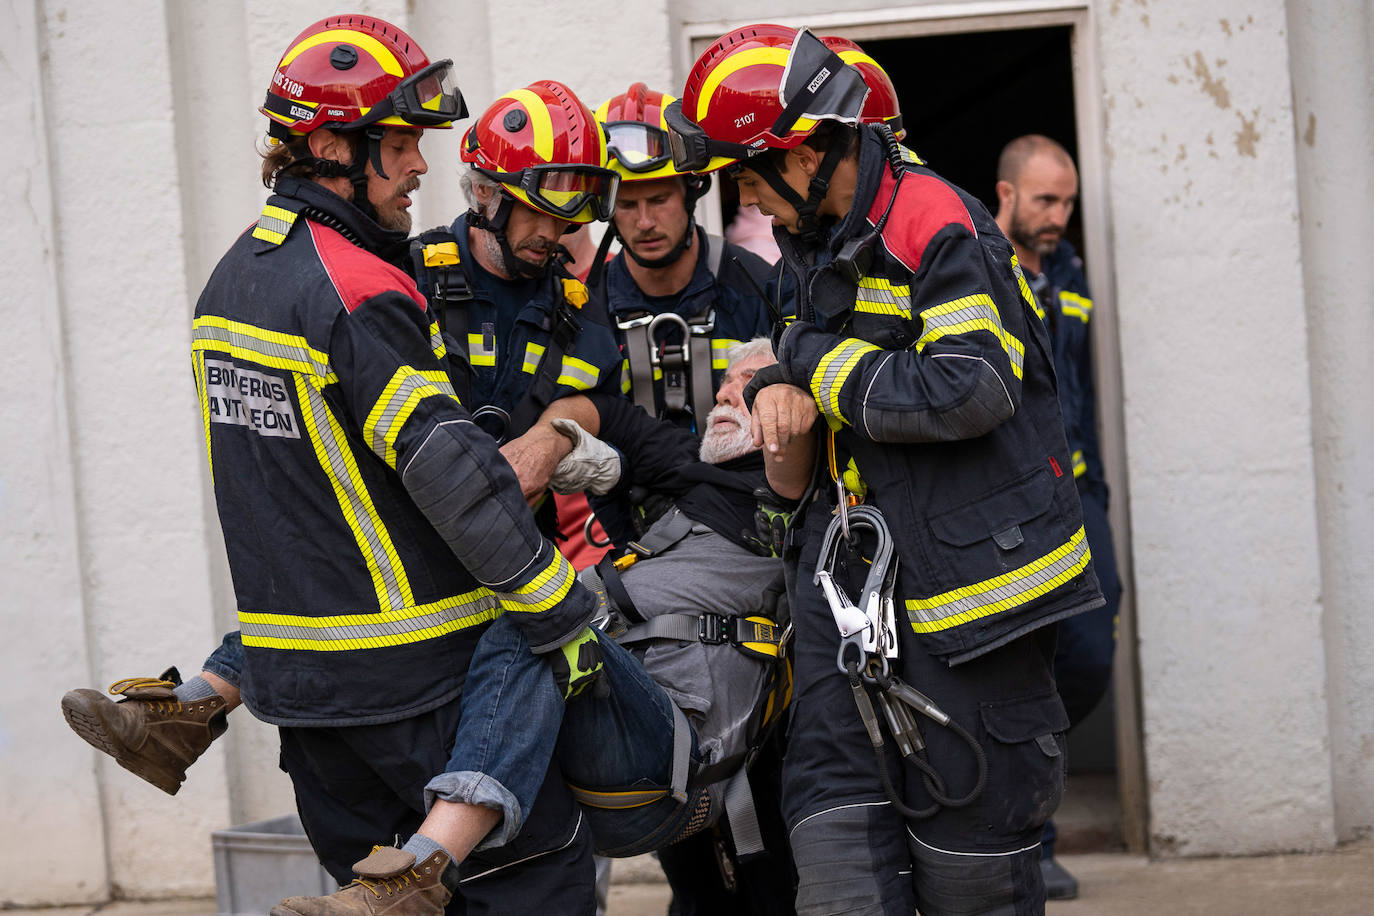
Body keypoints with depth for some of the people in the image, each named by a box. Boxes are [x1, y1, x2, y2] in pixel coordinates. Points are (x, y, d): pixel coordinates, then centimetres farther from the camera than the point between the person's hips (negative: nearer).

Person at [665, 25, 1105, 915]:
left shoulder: (938, 226, -16)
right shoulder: (818, 234, 14)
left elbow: (970, 391, -27)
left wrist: (816, 362, -14)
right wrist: (783, 388, 4)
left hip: (963, 574, -8)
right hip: (850, 575, 8)